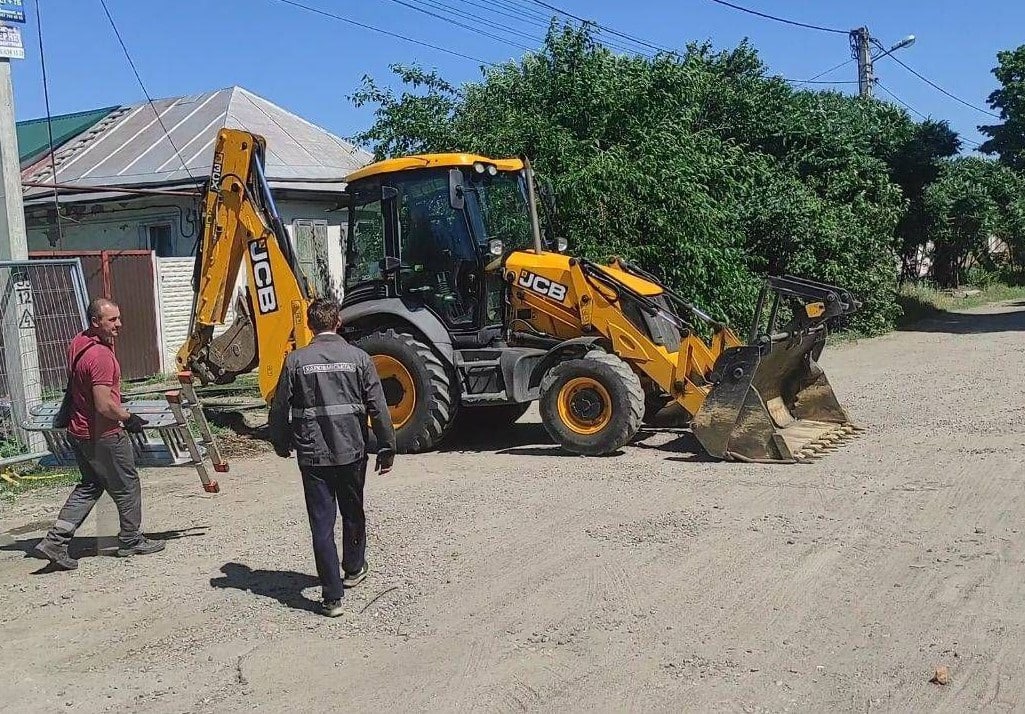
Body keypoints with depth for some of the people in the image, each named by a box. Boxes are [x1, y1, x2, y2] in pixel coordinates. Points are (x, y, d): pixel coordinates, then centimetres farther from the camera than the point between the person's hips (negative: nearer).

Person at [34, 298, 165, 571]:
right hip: (103, 436, -9)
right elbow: (105, 406, -28)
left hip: (78, 432, 9)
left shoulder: (78, 342, 4)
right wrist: (130, 418, -12)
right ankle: (131, 541, 23)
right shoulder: (101, 355, -26)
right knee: (127, 486, 9)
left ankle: (55, 541, 12)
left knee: (89, 486, 19)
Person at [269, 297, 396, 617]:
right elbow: (378, 408, -4)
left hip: (312, 455, -1)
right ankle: (354, 569, 43)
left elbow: (280, 408, 0)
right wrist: (386, 449, 5)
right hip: (352, 451, 2)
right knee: (353, 512, 22)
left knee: (322, 524, 2)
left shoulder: (296, 360, -5)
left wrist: (281, 444, 17)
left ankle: (332, 596, 0)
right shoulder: (358, 357, -3)